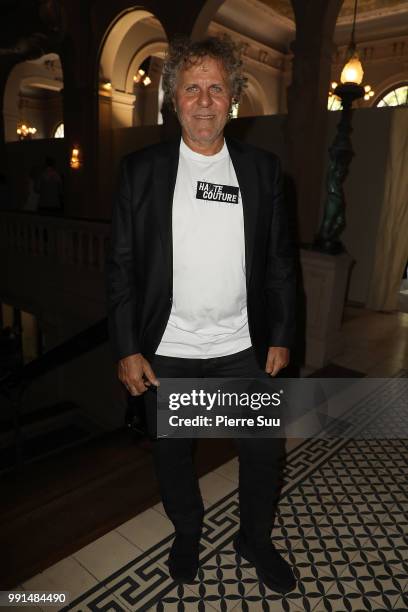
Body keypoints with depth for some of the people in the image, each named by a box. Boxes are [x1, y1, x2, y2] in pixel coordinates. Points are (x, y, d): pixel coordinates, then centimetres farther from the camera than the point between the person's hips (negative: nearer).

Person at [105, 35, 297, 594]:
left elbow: (281, 260, 4)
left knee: (265, 450, 14)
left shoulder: (263, 169, 1)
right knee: (171, 452, 17)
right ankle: (187, 533, 48)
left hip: (243, 349, 2)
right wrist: (127, 349, -8)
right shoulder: (141, 170, -3)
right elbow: (121, 265, -4)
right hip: (166, 352, 0)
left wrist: (281, 336, 1)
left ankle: (256, 540, 44)